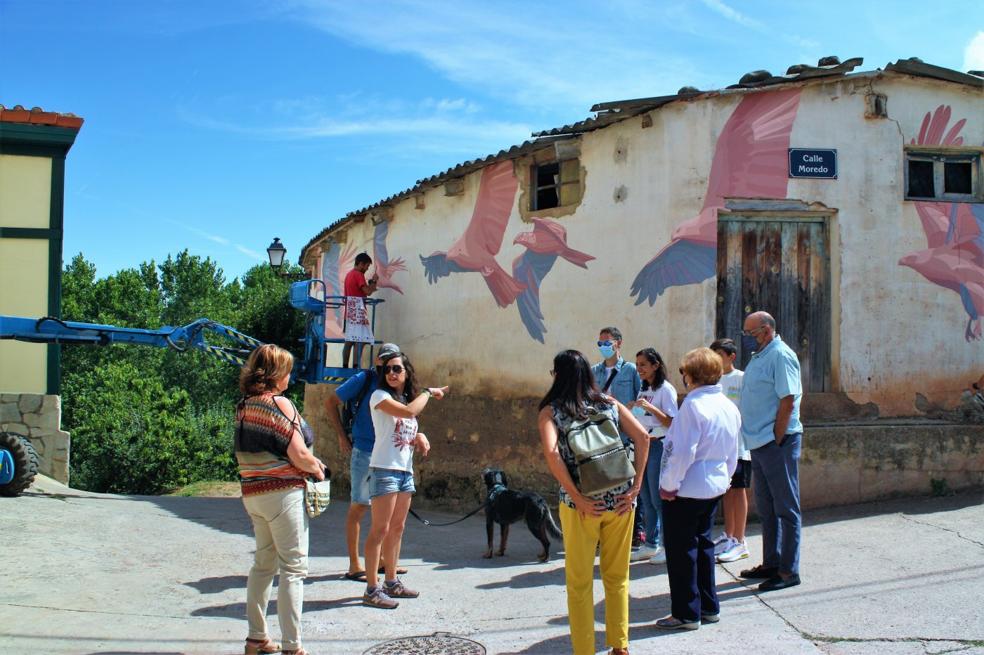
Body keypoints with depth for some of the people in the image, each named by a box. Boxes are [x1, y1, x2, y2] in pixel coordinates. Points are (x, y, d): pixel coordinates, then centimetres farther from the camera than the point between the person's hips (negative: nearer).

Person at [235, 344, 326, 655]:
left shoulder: (244, 405, 8)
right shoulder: (279, 403, -15)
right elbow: (300, 456, -18)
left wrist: (309, 462, 12)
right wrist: (318, 470, 2)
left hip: (253, 493, 8)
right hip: (283, 492, -8)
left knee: (264, 563, 18)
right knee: (293, 568, -2)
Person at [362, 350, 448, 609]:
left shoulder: (407, 398, 17)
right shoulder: (380, 396, -8)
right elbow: (408, 411, -24)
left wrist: (419, 437, 0)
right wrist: (429, 391, -11)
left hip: (405, 470, 8)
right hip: (385, 469, -8)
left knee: (397, 528, 13)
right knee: (380, 529, -8)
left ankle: (392, 582, 22)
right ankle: (372, 590, -6)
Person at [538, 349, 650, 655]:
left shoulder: (550, 411, -1)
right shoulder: (610, 403, 8)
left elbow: (552, 452, -18)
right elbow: (642, 437, -3)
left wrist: (578, 498, -13)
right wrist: (636, 486, -3)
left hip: (580, 504, -3)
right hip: (619, 500, 3)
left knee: (580, 583, 11)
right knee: (617, 577, 18)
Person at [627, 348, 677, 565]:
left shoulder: (665, 389, -8)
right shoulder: (643, 391, 14)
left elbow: (671, 422, -14)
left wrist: (649, 407, -23)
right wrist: (628, 408, 3)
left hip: (659, 445, -8)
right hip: (643, 445, 8)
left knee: (658, 497, -6)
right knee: (646, 498, 11)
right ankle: (651, 544, 19)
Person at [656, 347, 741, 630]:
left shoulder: (693, 405, -20)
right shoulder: (729, 406, 6)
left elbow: (682, 452, -23)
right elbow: (732, 453, 13)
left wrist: (669, 485, -15)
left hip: (686, 490, -8)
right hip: (715, 487, 8)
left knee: (680, 549, 2)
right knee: (702, 543, 19)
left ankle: (686, 613, 9)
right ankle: (709, 607, 26)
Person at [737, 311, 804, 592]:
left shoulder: (780, 355, -13)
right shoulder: (758, 357, 15)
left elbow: (787, 401, -19)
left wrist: (776, 440, -18)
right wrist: (758, 440, 13)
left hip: (777, 442, -10)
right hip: (759, 443, 10)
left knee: (785, 508, -1)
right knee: (766, 508, 16)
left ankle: (789, 571, 6)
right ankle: (771, 563, 26)